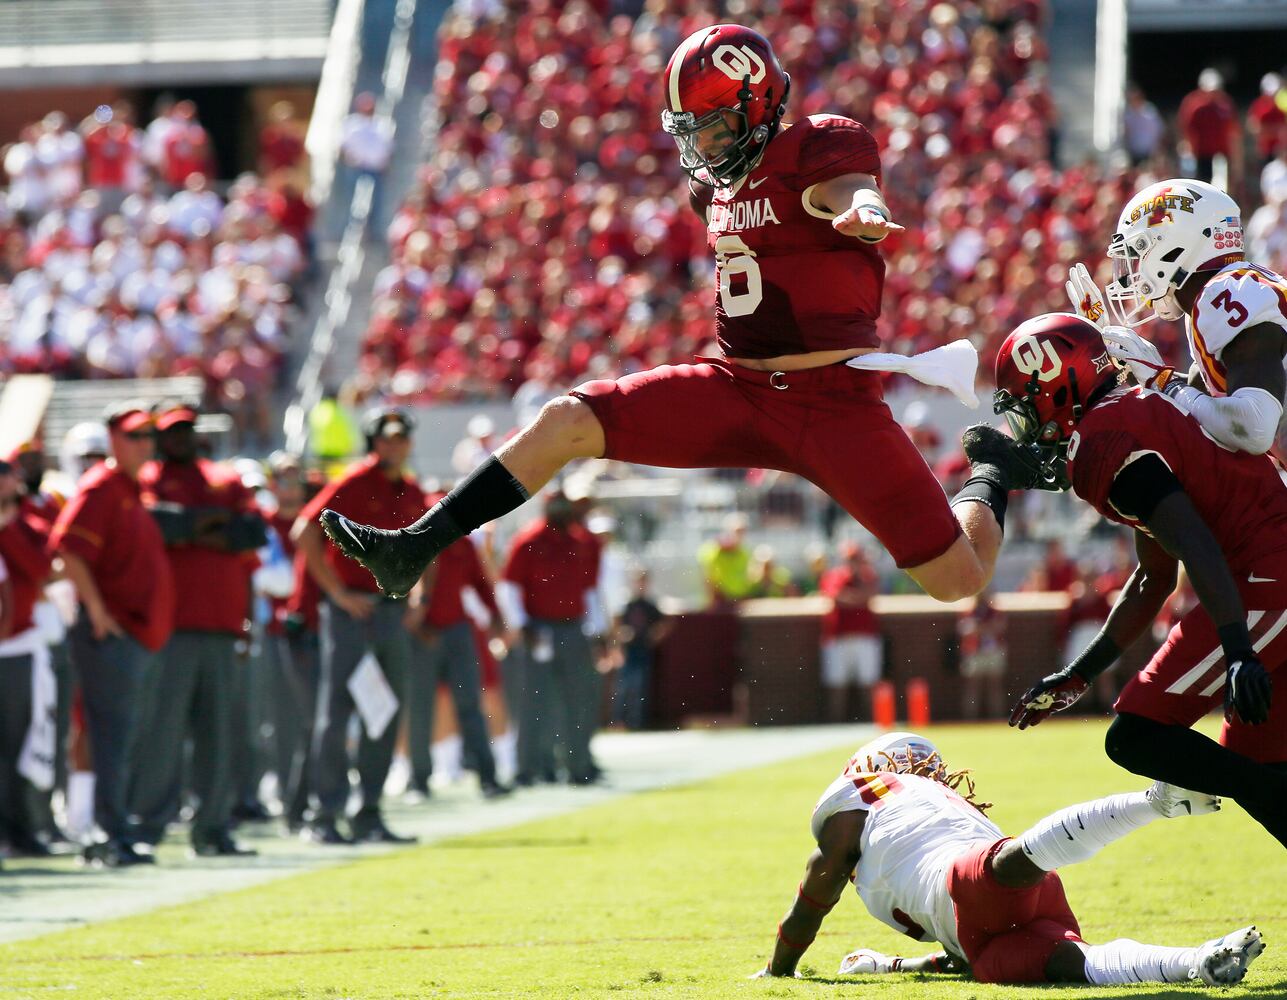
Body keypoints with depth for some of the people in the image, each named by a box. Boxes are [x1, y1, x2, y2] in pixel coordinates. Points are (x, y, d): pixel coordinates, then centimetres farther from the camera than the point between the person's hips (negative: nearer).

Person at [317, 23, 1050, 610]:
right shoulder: (719, 183, 12)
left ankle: (990, 472, 27)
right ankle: (413, 551, -7)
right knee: (566, 423, -9)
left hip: (834, 400, -6)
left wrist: (861, 214, -56)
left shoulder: (822, 149, -11)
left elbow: (855, 195, -34)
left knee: (959, 581, -6)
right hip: (739, 391, 6)